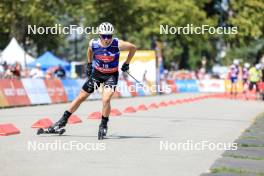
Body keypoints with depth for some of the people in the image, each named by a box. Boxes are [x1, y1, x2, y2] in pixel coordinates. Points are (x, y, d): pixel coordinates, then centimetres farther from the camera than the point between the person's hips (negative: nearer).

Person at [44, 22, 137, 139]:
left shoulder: (117, 44, -24)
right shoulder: (93, 44, -18)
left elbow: (133, 48, -6)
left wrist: (126, 64, 0)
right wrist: (89, 64, 13)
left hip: (111, 75, -3)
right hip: (96, 73, 3)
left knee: (106, 100, -22)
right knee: (81, 97, 8)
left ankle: (103, 125, 1)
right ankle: (63, 121, 21)